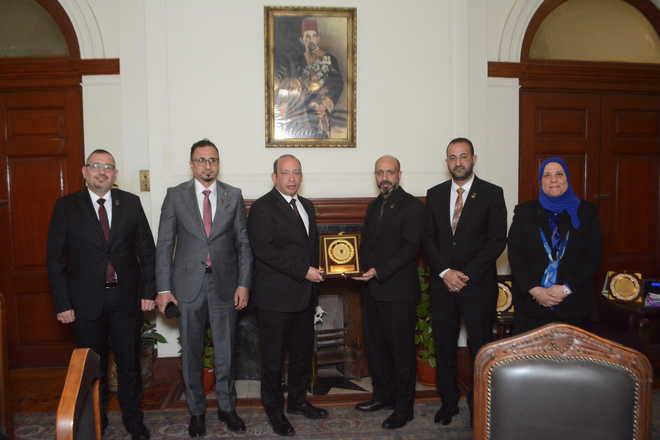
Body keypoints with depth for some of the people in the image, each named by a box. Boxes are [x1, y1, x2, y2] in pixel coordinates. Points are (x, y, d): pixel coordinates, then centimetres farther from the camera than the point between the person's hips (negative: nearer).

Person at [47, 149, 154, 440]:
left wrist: (148, 292, -1)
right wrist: (62, 304, -6)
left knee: (129, 363, 9)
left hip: (126, 297, 1)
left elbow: (146, 250, 4)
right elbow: (55, 259, -2)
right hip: (86, 301, 0)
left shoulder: (130, 203, 1)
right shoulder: (66, 206, -2)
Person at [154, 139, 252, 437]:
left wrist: (243, 284, -4)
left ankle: (226, 407, 29)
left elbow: (243, 243, 3)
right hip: (188, 285, 0)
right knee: (191, 353, 10)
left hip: (225, 284, 1)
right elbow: (164, 244, -1)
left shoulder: (233, 196, 3)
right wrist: (163, 288, -5)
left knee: (225, 351, 11)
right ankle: (196, 410, 28)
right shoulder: (176, 196, 0)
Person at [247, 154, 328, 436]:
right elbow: (263, 249, -21)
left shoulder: (307, 206, 14)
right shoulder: (262, 208, -11)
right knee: (273, 357, 6)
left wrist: (316, 271, 8)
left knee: (303, 352, 18)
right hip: (276, 297, -7)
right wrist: (303, 271, -21)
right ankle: (275, 410, 23)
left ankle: (297, 400, 36)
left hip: (304, 295, 8)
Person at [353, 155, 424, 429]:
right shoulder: (374, 206, 15)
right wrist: (363, 269, -1)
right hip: (374, 289, 7)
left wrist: (379, 271, -22)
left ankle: (404, 407, 17)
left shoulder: (412, 206, -8)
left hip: (398, 291, -7)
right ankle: (383, 394, 33)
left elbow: (410, 248, -15)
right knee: (374, 345, 15)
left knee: (401, 349, 3)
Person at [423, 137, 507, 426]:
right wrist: (445, 272, -8)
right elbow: (428, 239, 6)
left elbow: (497, 240, -7)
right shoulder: (435, 194, 9)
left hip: (478, 284, -3)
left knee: (480, 345, 3)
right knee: (444, 345, 10)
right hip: (442, 283, 3)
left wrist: (466, 274, -13)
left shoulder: (492, 193, -1)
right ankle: (448, 401, 24)